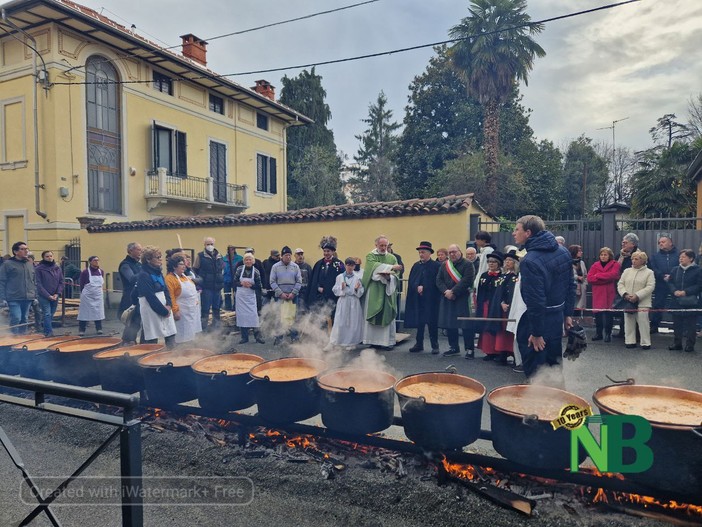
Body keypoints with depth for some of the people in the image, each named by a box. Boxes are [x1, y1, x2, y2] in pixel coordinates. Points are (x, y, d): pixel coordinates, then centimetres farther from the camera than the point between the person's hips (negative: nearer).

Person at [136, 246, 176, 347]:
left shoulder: (158, 272, 10)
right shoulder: (143, 275, -14)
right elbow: (151, 297, -17)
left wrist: (168, 305, -7)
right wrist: (164, 311, -12)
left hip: (165, 310, 8)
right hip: (152, 312, -7)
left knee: (171, 336, 8)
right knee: (152, 340, 1)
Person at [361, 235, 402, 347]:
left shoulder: (392, 258, 11)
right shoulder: (370, 256, 4)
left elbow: (396, 275, 6)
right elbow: (375, 266, -17)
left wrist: (389, 277, -16)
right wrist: (391, 267, -27)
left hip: (388, 291, 2)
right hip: (374, 291, -2)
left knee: (387, 315, 0)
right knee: (372, 316, -1)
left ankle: (387, 341, 4)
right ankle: (372, 341, 5)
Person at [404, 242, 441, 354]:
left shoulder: (436, 265, -4)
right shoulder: (416, 265, 10)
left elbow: (436, 282, -10)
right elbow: (411, 281, 4)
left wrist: (423, 288, -13)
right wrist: (417, 287, -13)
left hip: (431, 299, -4)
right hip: (417, 299, 4)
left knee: (432, 322, 1)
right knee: (419, 321, 9)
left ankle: (435, 346, 11)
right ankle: (419, 344, 18)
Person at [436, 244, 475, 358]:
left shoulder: (467, 265, -4)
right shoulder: (444, 265, 12)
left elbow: (466, 281, -15)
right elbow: (439, 280, 6)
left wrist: (453, 292, -18)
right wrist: (445, 291, -12)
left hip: (463, 298, -5)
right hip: (447, 298, 5)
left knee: (466, 324, -4)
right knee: (449, 324, 8)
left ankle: (469, 349, 6)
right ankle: (454, 347, 21)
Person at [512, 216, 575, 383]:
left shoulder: (530, 261, -24)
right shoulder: (563, 251, 3)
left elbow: (535, 300, -24)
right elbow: (571, 286, 10)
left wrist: (536, 333, -17)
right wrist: (568, 314, 16)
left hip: (540, 319, -8)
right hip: (558, 318, 8)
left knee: (535, 369, 6)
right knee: (554, 365, 21)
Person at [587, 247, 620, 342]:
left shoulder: (615, 264, 4)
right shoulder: (595, 265, 11)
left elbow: (613, 275, -16)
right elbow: (589, 278, -2)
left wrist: (598, 276, -7)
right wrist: (606, 279, -10)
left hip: (610, 294, -2)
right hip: (598, 294, 2)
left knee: (608, 314, 1)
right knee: (597, 313, 3)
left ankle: (608, 334, 12)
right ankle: (598, 333, 15)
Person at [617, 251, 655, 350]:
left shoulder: (649, 272, 2)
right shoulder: (627, 271, 13)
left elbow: (650, 287, -8)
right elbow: (620, 284, 8)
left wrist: (637, 296, -18)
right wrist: (625, 294, -9)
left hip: (642, 303, -4)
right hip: (627, 302, 4)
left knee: (643, 323, -2)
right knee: (629, 323, 7)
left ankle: (645, 343, 7)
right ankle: (630, 341, 15)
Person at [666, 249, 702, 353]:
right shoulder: (675, 270, 10)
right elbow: (670, 282, 10)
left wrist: (686, 292, -17)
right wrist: (675, 291, -9)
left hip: (691, 302, -4)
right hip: (677, 302, 4)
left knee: (690, 324, 2)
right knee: (677, 324, 10)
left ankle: (690, 345, 12)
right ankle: (677, 343, 21)